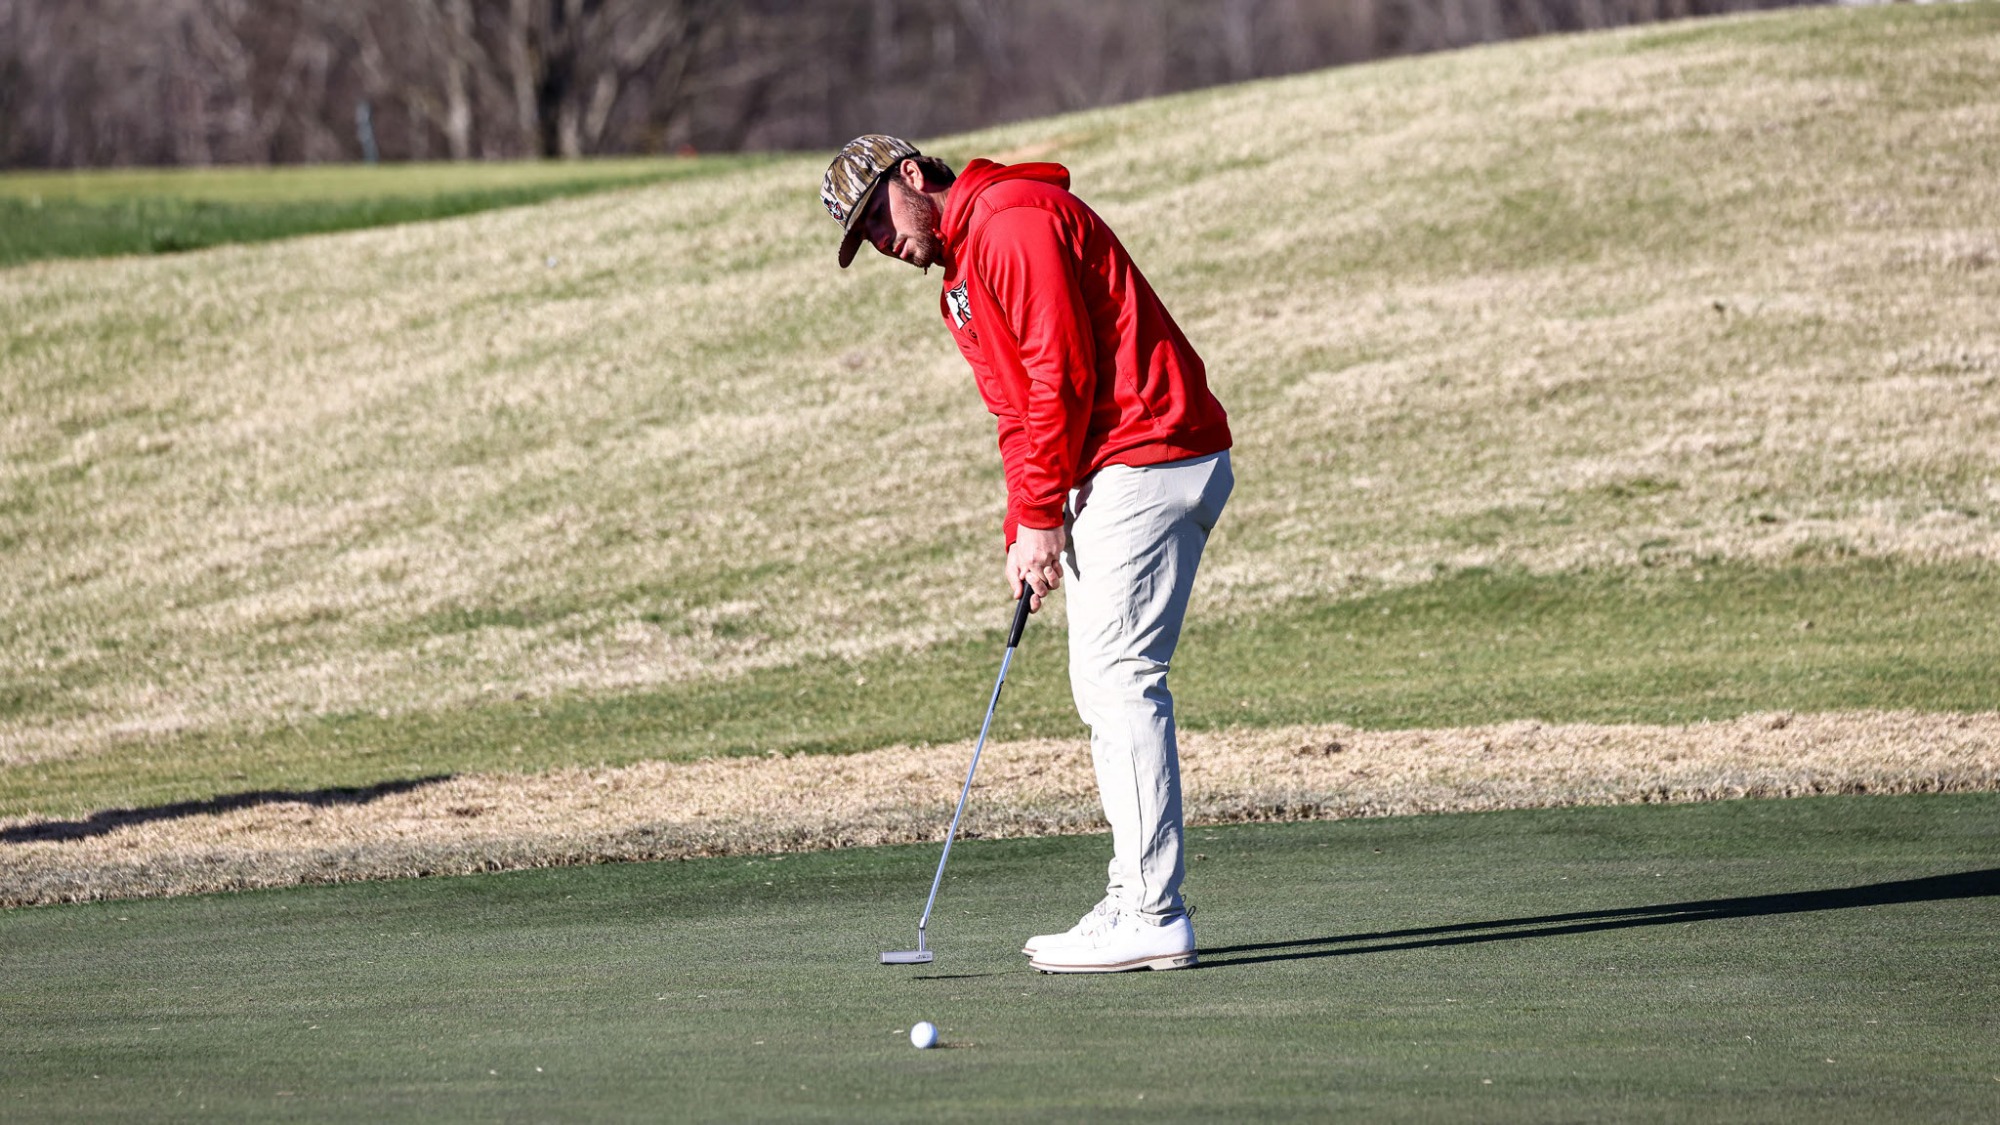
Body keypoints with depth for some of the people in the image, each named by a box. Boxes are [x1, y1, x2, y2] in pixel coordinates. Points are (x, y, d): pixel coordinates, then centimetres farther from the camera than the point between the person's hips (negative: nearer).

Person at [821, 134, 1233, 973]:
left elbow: (1063, 375, -18)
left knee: (1120, 678, -12)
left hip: (1148, 458, -11)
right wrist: (1024, 533, 8)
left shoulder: (1015, 220, -12)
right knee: (1104, 685, 12)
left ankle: (1153, 917, -14)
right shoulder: (961, 277, 22)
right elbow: (1021, 415, 22)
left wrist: (1042, 515, -12)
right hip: (1106, 476, 11)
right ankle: (1135, 900, 14)